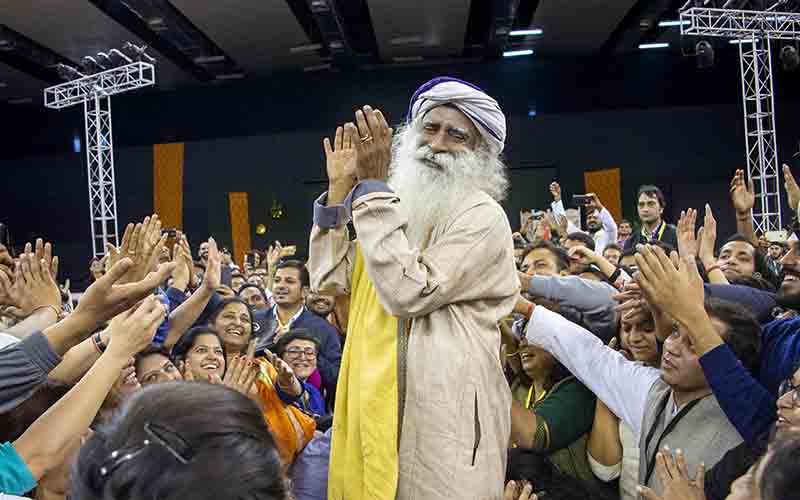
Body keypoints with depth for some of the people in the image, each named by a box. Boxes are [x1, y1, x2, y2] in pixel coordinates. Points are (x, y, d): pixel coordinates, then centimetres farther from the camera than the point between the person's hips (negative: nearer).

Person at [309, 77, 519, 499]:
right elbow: (329, 281, 7)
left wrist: (373, 186, -21)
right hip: (380, 404, 7)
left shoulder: (482, 217, -11)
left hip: (445, 413, -7)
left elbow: (409, 292, -24)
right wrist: (339, 189, 1)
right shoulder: (400, 206, 12)